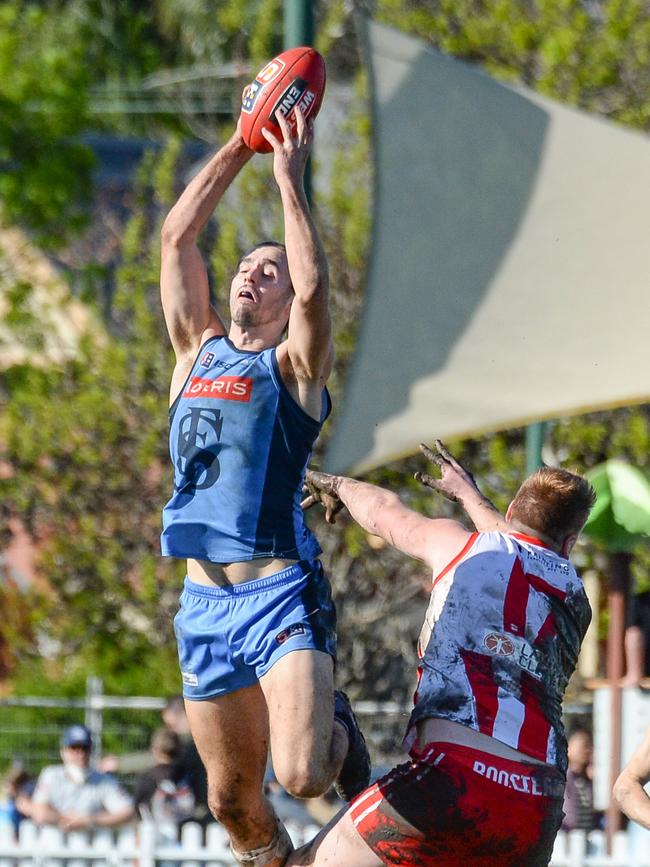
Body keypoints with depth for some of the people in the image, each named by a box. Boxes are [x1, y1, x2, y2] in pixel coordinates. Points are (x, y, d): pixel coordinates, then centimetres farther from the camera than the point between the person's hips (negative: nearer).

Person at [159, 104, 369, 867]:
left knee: (300, 775, -19)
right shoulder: (198, 352, 16)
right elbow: (176, 237, 12)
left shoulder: (295, 365, 2)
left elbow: (314, 289, -16)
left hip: (281, 594, -5)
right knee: (231, 799, 5)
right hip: (205, 600, 5)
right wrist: (240, 147, 10)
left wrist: (289, 178, -9)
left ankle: (337, 728, 14)